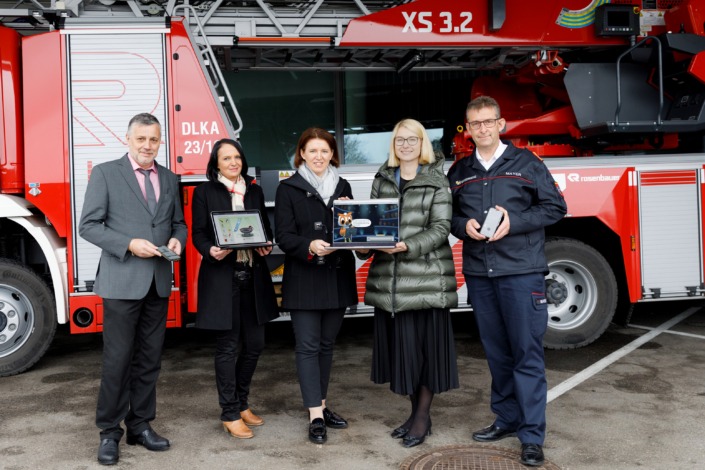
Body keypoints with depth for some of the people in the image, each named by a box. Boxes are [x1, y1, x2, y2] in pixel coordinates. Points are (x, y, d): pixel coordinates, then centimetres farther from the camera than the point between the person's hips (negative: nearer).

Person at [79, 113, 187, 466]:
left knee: (149, 360, 11)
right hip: (121, 281, -5)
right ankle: (109, 432, 12)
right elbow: (88, 225, -6)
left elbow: (178, 223, 18)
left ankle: (141, 426, 23)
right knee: (118, 360, -1)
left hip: (158, 283, 5)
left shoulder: (170, 179, 13)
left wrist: (177, 239, -5)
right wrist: (129, 244, -18)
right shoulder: (105, 173, -1)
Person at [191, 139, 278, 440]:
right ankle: (230, 414, 12)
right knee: (227, 347, 1)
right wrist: (211, 251, -23)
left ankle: (241, 403, 29)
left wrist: (267, 246, -5)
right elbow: (198, 234, -3)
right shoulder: (205, 192, 1)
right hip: (221, 276, -5)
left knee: (254, 344, 10)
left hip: (253, 276, 5)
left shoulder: (255, 191, 14)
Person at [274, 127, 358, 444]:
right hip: (304, 279, -4)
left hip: (337, 277, 5)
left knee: (327, 344, 13)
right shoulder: (289, 189, 0)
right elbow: (284, 236, -8)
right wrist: (309, 247, -25)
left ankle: (321, 405, 24)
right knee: (308, 346, -4)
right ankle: (315, 417, -2)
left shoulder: (342, 187, 13)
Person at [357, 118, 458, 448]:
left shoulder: (436, 181, 1)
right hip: (389, 277, 4)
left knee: (427, 342, 0)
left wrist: (407, 246, -19)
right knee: (399, 344, 8)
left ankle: (423, 415, 14)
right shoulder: (382, 179, 14)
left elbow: (441, 228, -6)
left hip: (426, 275, -4)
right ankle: (415, 410, 24)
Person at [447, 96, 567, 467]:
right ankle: (507, 419, 26)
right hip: (478, 273, 4)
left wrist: (514, 222, -13)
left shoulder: (526, 164, 2)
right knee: (496, 352, 12)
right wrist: (464, 226, -7)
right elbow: (447, 216, 16)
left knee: (527, 354, -3)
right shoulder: (459, 172, 13)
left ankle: (532, 436, 3)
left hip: (521, 272, -4)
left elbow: (555, 206, 0)